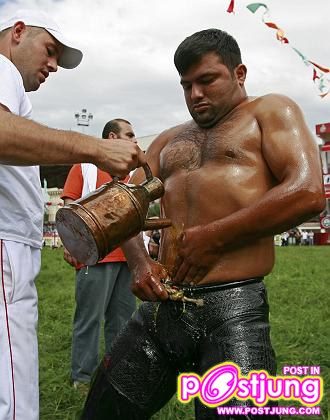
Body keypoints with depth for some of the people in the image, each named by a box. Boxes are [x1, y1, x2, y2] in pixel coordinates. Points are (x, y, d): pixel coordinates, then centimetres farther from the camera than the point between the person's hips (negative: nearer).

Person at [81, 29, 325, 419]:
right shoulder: (169, 141, 23)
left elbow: (307, 193, -10)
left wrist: (213, 239, -11)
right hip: (161, 307, 6)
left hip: (232, 309, -5)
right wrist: (138, 262, -3)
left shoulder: (270, 112, 7)